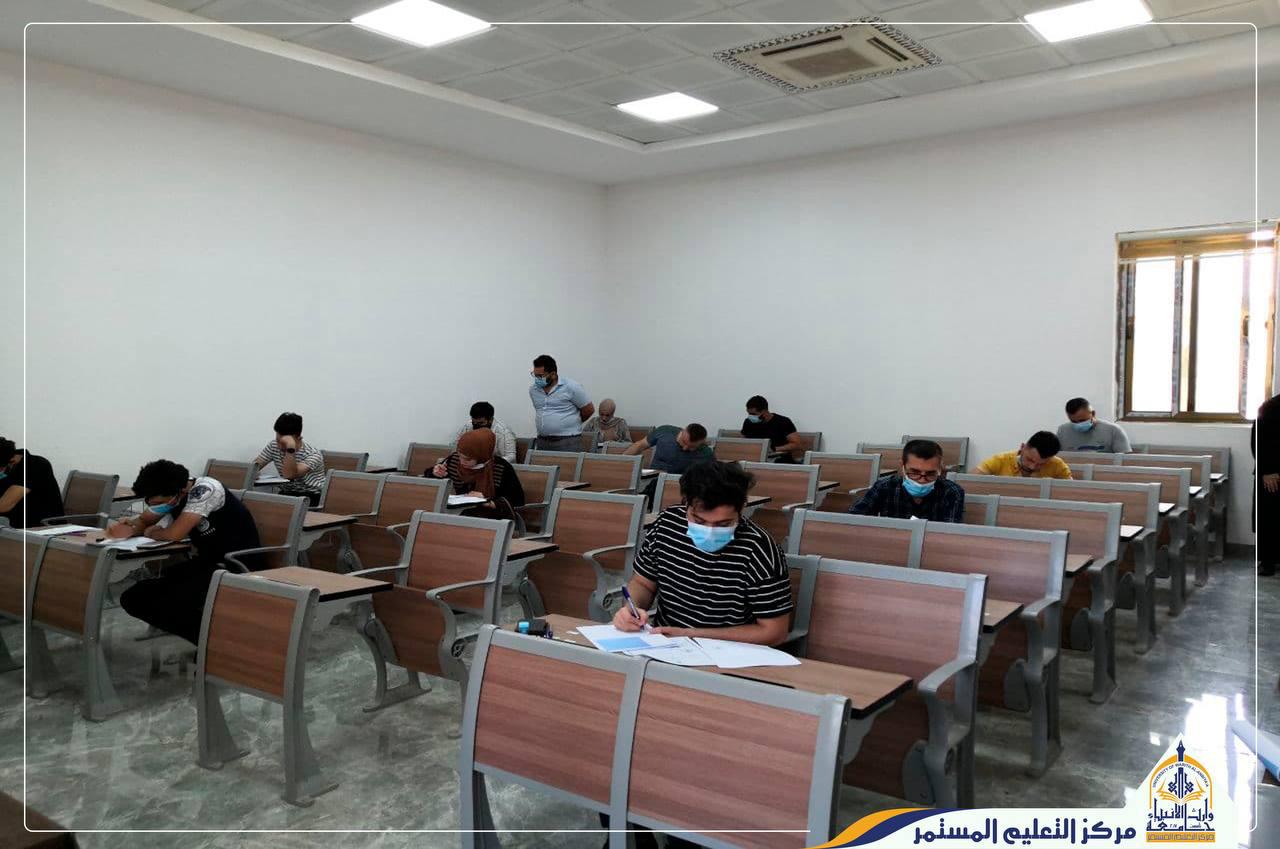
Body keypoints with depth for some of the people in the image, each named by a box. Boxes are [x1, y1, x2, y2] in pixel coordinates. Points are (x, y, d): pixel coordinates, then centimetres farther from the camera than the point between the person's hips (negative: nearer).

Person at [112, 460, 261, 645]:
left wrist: (148, 533, -1)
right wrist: (129, 529, -4)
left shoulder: (206, 489, -18)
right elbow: (143, 522, 20)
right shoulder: (169, 498, 6)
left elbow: (175, 534, -23)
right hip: (207, 563, 9)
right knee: (133, 598, -4)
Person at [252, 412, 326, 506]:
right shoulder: (273, 446, 0)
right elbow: (255, 465, -1)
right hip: (286, 494, 5)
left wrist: (290, 447, -38)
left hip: (311, 496, -5)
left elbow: (289, 475, -30)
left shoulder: (313, 454, -19)